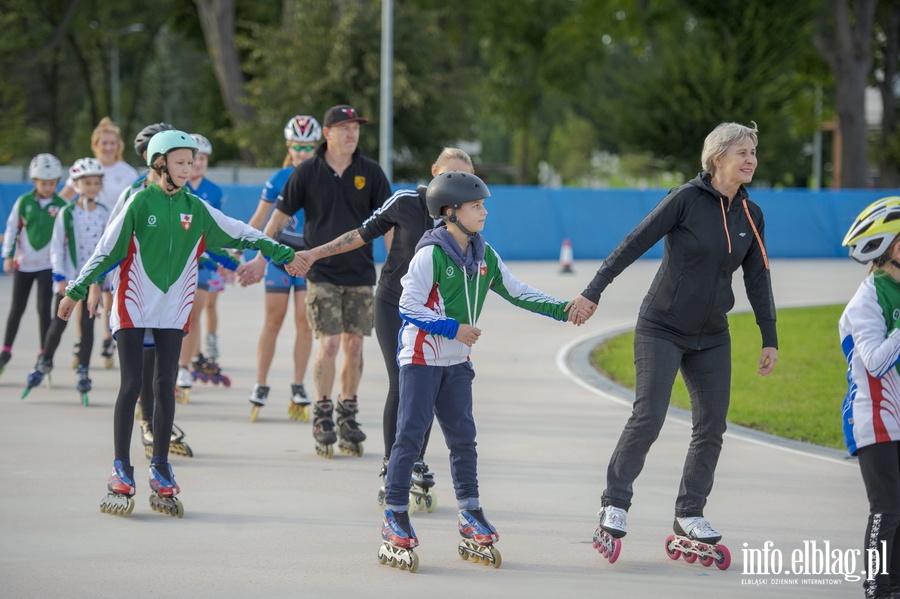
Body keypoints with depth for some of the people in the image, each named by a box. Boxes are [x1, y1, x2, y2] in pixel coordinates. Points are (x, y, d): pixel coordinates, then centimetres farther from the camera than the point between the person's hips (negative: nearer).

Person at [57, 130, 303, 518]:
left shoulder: (196, 208, 5)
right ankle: (121, 472, 1)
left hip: (172, 310, 3)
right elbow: (106, 251, -5)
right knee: (131, 384, -5)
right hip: (133, 306, -3)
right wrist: (75, 291, -6)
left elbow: (240, 234, 9)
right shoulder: (139, 203, -6)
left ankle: (160, 471, 11)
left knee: (165, 387, 4)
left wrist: (284, 254, 8)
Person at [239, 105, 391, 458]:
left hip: (360, 273, 2)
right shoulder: (307, 173, -3)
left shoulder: (370, 173, 1)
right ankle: (322, 415, 3)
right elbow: (280, 216, 6)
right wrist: (260, 259, 6)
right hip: (321, 272, -2)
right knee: (329, 344, -10)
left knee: (354, 345, 4)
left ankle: (348, 415, 16)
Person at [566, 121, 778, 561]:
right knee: (648, 416, -12)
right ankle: (615, 505, 1)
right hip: (661, 329, -5)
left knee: (712, 425, 1)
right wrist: (593, 293, -16)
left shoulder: (751, 215, 3)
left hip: (711, 336, 5)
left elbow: (757, 280, 10)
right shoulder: (687, 199, -13)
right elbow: (633, 245, -13)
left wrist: (770, 339, 9)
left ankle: (689, 514, 11)